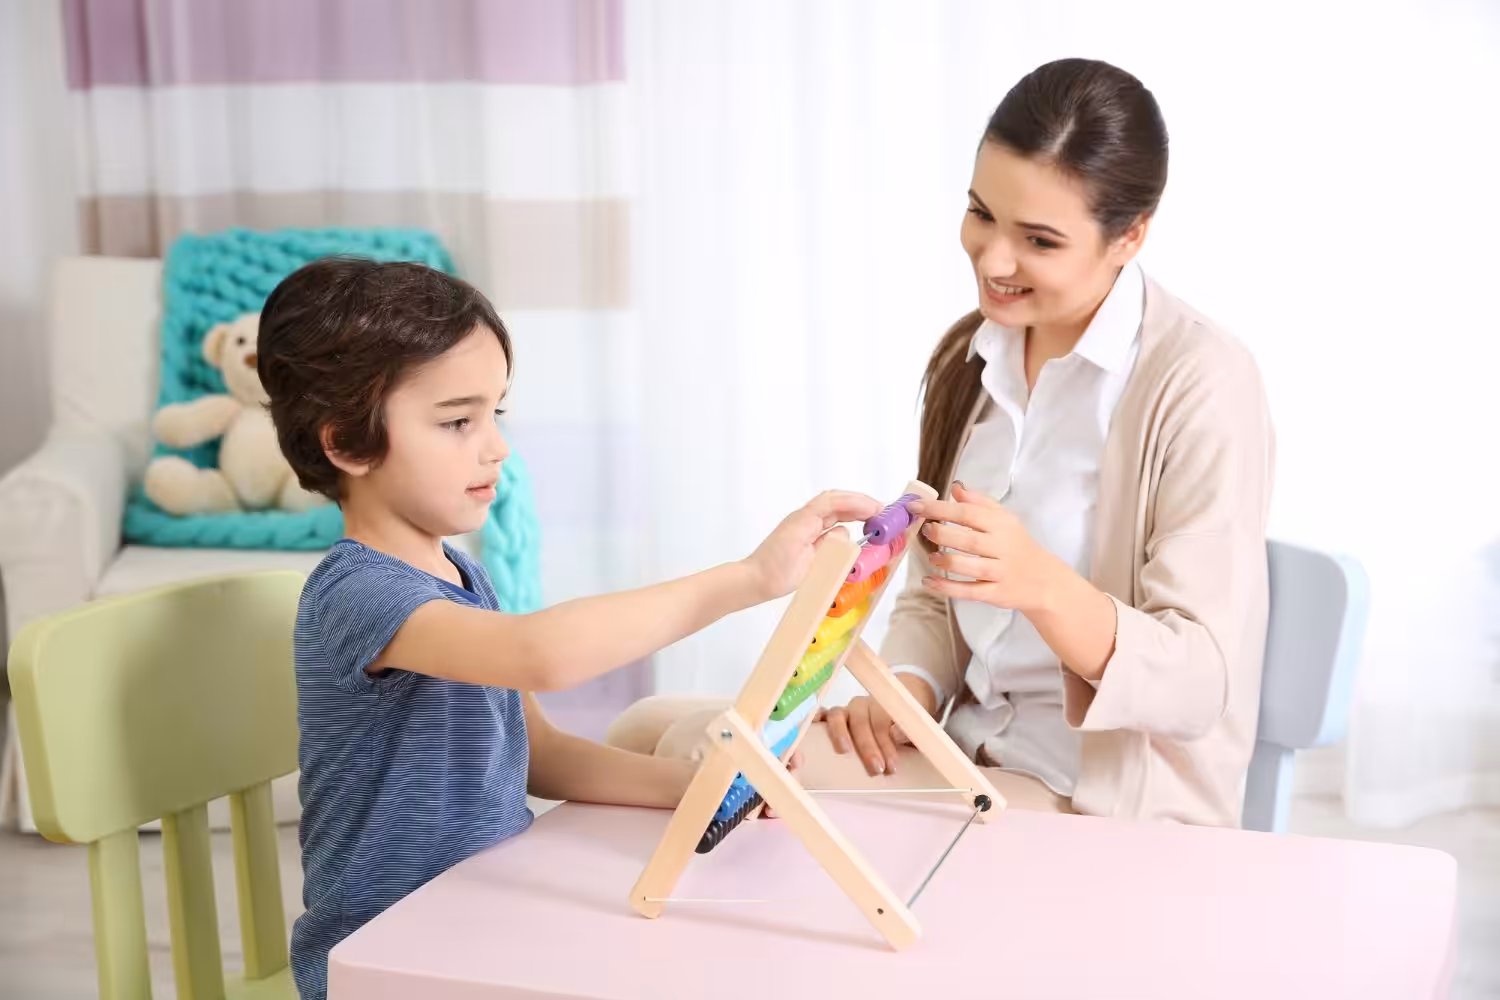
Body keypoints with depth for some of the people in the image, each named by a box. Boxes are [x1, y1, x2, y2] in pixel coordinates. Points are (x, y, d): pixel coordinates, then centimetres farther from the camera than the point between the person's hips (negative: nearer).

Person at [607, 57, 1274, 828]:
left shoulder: (1202, 385, -16)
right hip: (967, 763, 7)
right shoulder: (969, 356, 5)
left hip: (1115, 809, -6)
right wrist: (902, 693, -12)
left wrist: (1041, 585, -37)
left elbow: (1198, 686, -19)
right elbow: (933, 597, 10)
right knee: (644, 734, -9)